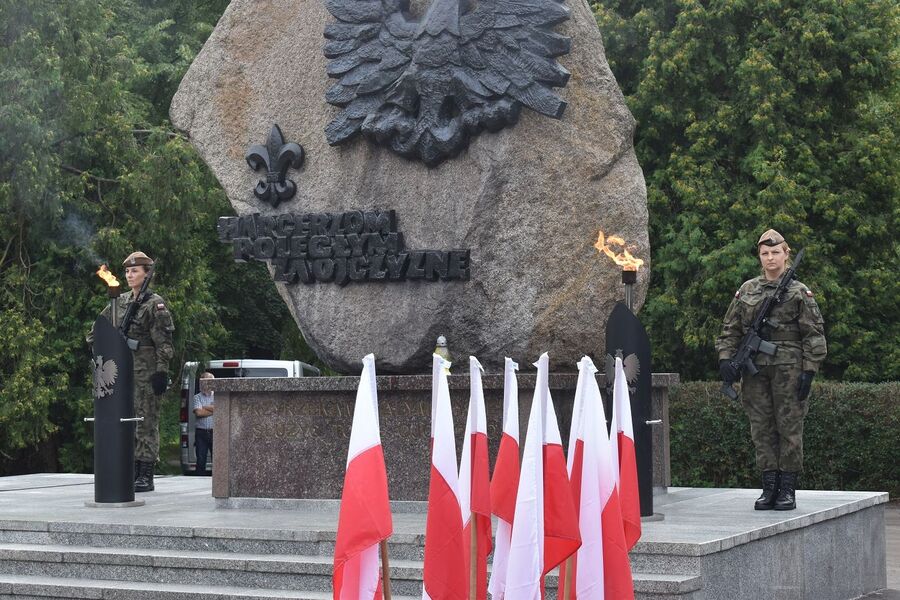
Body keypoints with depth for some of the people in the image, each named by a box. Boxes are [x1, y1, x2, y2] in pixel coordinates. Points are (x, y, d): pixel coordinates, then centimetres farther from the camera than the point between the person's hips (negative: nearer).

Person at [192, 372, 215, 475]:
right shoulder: (197, 397, 8)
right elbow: (198, 412, -8)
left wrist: (205, 407, -5)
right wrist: (213, 410, -2)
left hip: (215, 432, 0)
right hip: (201, 432, 0)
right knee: (201, 460, 2)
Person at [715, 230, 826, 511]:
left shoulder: (799, 292, 3)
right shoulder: (747, 290, 12)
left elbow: (814, 335, 0)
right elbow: (730, 329, 14)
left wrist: (809, 371, -8)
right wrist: (725, 358, -1)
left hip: (788, 368, -3)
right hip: (755, 369, 3)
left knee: (789, 427, -1)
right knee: (762, 429, 4)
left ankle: (787, 490, 4)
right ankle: (769, 487, 10)